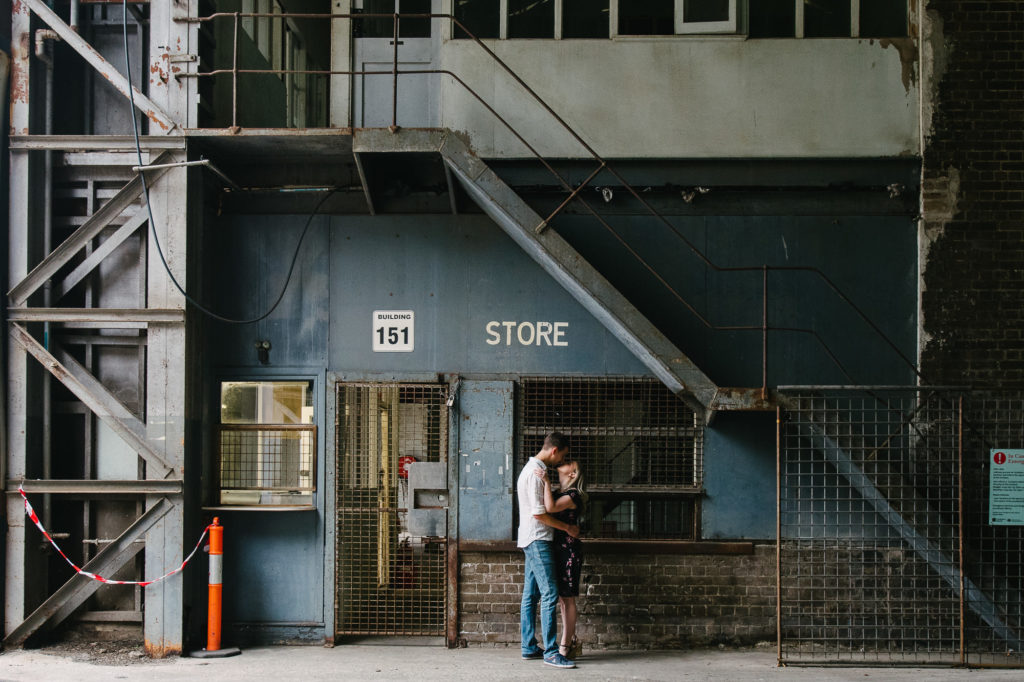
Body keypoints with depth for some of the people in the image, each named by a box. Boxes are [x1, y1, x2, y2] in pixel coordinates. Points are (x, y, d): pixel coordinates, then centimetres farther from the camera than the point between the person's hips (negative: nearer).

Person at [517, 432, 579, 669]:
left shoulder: (533, 469, 17)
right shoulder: (535, 472, -16)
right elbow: (538, 513, -19)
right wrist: (567, 528, -11)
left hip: (533, 540, 11)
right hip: (538, 539, -11)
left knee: (530, 594, 10)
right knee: (550, 594, -11)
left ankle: (529, 647, 14)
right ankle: (550, 651, -12)